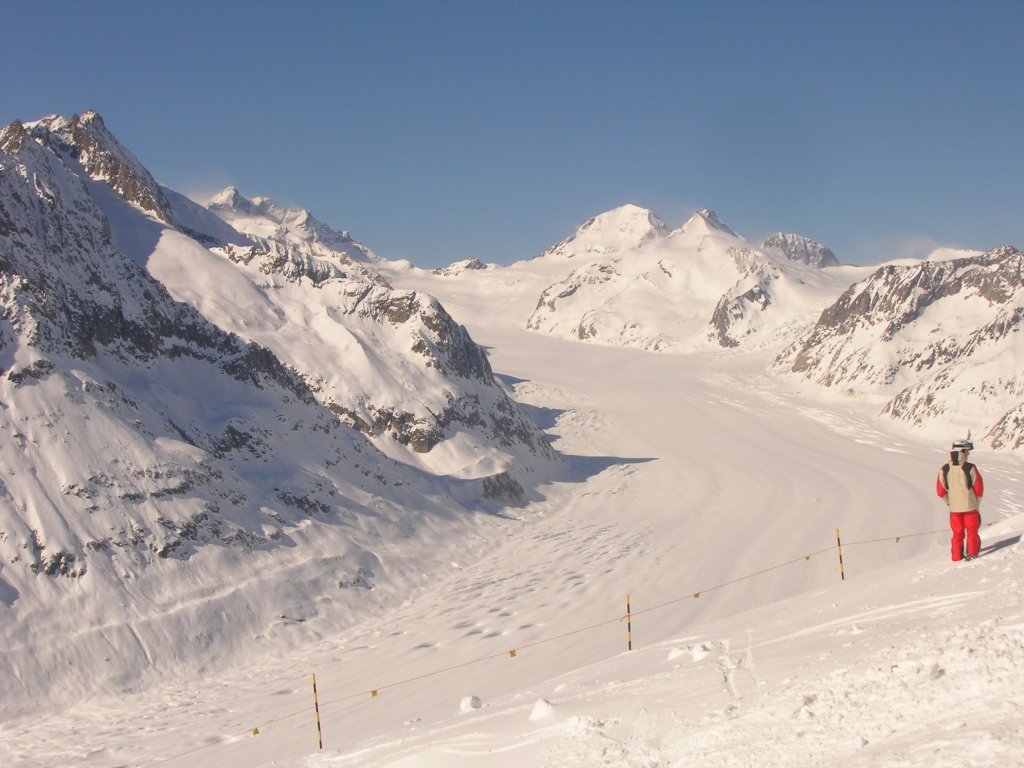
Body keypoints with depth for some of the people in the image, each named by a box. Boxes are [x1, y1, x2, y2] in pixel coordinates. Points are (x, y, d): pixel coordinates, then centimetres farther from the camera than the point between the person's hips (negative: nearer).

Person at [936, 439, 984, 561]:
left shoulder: (944, 470, -7)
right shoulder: (970, 468, -16)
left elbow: (940, 491, -2)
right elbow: (979, 487, -9)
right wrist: (977, 503, 8)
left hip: (954, 508, 3)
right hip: (970, 506, -3)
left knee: (957, 533, 15)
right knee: (972, 532, 14)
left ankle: (957, 557, 18)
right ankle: (971, 553, 15)